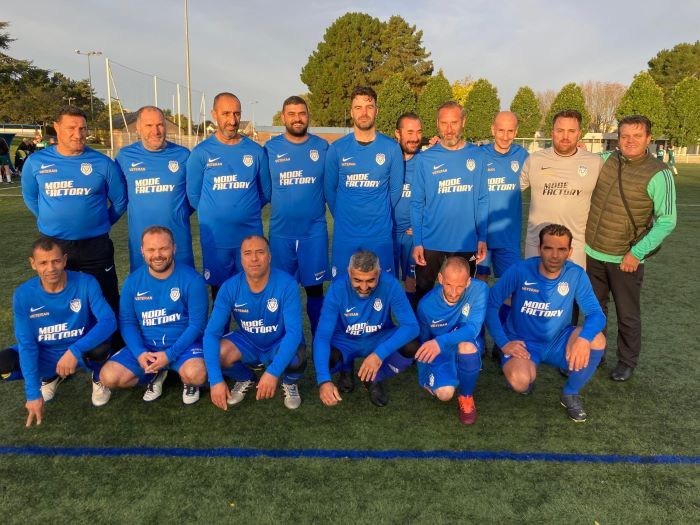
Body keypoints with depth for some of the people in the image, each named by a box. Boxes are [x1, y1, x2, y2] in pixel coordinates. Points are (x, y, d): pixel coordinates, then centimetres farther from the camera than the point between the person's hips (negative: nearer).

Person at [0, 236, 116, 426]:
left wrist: (74, 350, -43)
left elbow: (109, 321, -30)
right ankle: (51, 377, 13)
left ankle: (98, 379, 3)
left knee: (100, 347, -36)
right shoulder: (23, 294, -16)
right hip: (45, 354, 3)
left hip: (82, 351, -3)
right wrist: (33, 392, -19)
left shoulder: (85, 283, -22)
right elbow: (26, 343, -15)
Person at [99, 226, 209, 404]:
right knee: (108, 377, -15)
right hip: (145, 345, 4)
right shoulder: (133, 281, 0)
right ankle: (156, 375, 13)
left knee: (196, 374, -34)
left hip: (183, 343, -4)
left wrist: (169, 355, -19)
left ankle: (189, 381, 6)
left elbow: (197, 324, -13)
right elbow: (127, 322, 3)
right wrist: (139, 353, -14)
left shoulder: (192, 280, -13)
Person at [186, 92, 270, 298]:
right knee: (219, 290, 10)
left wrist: (245, 211, 9)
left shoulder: (256, 151, 2)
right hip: (215, 238, -1)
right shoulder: (201, 153, -3)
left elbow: (265, 192, 10)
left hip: (251, 235, 2)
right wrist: (214, 216, 7)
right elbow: (193, 195, 3)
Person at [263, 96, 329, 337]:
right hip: (280, 232, 1)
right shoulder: (270, 148, 2)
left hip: (314, 232, 0)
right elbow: (263, 189, 7)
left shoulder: (322, 147, 3)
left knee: (314, 288, 6)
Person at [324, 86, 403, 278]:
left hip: (380, 233, 0)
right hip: (344, 233, 0)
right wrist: (342, 217, 8)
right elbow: (329, 189, 7)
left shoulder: (392, 148, -2)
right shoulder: (337, 149, -1)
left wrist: (379, 215, 7)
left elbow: (396, 189, 4)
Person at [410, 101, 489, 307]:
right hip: (431, 243, -1)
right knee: (423, 295, 10)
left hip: (467, 243, 1)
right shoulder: (425, 158, -2)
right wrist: (417, 242, -7)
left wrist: (482, 238, -2)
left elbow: (482, 200, 3)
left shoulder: (477, 155, 1)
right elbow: (417, 204, -2)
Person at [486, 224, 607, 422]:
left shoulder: (576, 275, -12)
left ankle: (571, 393, 0)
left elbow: (596, 314, -14)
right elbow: (490, 304, -12)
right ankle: (526, 370, 10)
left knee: (596, 339, -26)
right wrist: (503, 343, -17)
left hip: (558, 341, 3)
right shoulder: (520, 270, -18)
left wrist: (584, 338, -36)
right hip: (522, 342, -2)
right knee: (520, 382, -31)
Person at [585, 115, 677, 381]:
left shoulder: (659, 174, -12)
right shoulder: (605, 159, 0)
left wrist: (637, 253, -17)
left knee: (628, 316, 11)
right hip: (592, 253, 4)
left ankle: (627, 362, 31)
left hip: (625, 259, -4)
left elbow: (667, 220, -12)